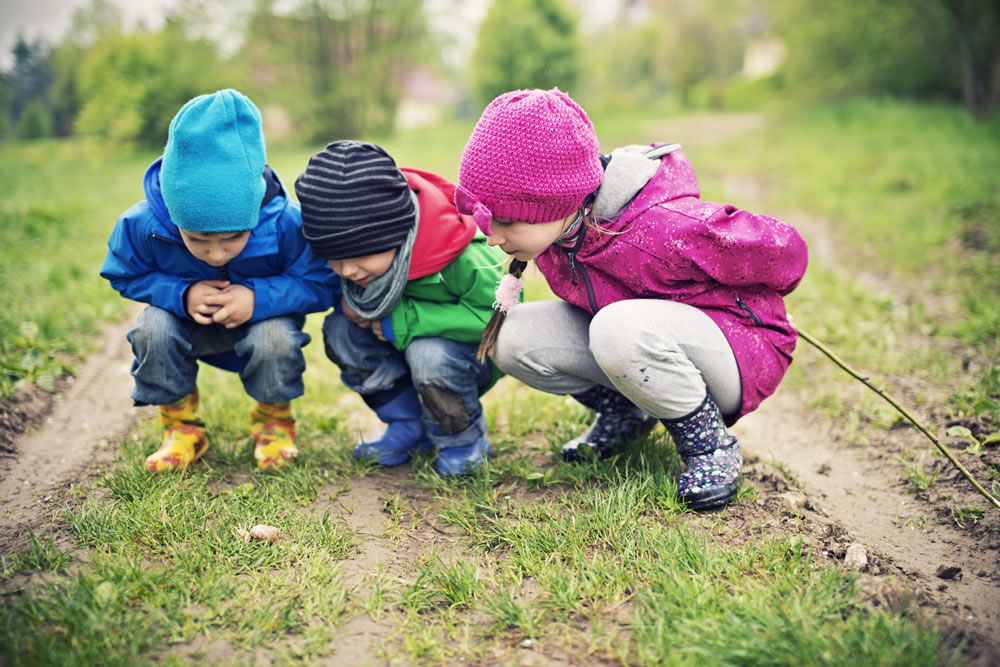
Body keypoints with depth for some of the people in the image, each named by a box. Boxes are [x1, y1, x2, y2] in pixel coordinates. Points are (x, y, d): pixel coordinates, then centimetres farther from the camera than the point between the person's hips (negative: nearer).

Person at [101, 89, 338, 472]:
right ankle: (181, 428, -3)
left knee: (276, 338, -35)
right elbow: (125, 276, -9)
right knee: (153, 327, -29)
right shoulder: (142, 225, -28)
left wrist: (259, 298, -36)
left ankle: (274, 422, -1)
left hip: (263, 319, -2)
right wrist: (181, 295, -28)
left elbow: (320, 284, -20)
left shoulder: (287, 224, -33)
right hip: (191, 325, 2)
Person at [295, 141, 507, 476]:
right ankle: (409, 427, 1)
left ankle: (465, 442, -6)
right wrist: (349, 299, -19)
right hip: (407, 347, 6)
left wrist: (406, 322, -33)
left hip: (478, 351, -6)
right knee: (339, 329, -16)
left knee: (429, 353, -37)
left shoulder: (465, 260, -36)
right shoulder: (360, 253, -16)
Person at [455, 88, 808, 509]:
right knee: (514, 338, -15)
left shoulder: (666, 229, -34)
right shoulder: (548, 225, -13)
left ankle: (710, 446, -12)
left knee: (620, 328, -39)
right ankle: (624, 411, 10)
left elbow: (783, 250, -15)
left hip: (739, 349, -6)